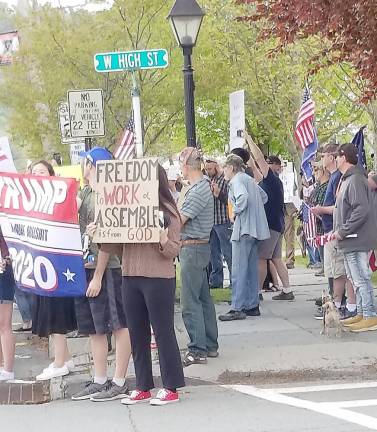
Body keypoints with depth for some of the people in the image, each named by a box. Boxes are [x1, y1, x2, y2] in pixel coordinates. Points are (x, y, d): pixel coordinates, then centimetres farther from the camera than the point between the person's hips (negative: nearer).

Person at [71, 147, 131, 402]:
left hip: (106, 269, -9)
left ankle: (119, 383, 1)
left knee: (118, 325, -2)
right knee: (94, 328, 13)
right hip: (85, 267, 9)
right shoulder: (84, 194, 15)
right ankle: (100, 381, 21)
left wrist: (98, 276, -18)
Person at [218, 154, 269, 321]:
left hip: (244, 228, -10)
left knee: (239, 270, -9)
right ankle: (252, 306, 17)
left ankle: (237, 308, -10)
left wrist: (236, 211, -13)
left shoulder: (236, 180, -9)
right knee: (251, 268, 13)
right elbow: (264, 196, 27)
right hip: (256, 228, 10)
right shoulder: (250, 179, 19)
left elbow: (243, 196, -27)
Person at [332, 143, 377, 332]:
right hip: (349, 241, 11)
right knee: (355, 279, 15)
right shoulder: (347, 179, 16)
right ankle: (361, 314, 22)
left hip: (356, 239, -11)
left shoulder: (355, 180, -16)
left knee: (361, 279, -8)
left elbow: (361, 211, -25)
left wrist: (343, 231, -20)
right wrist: (338, 231, 14)